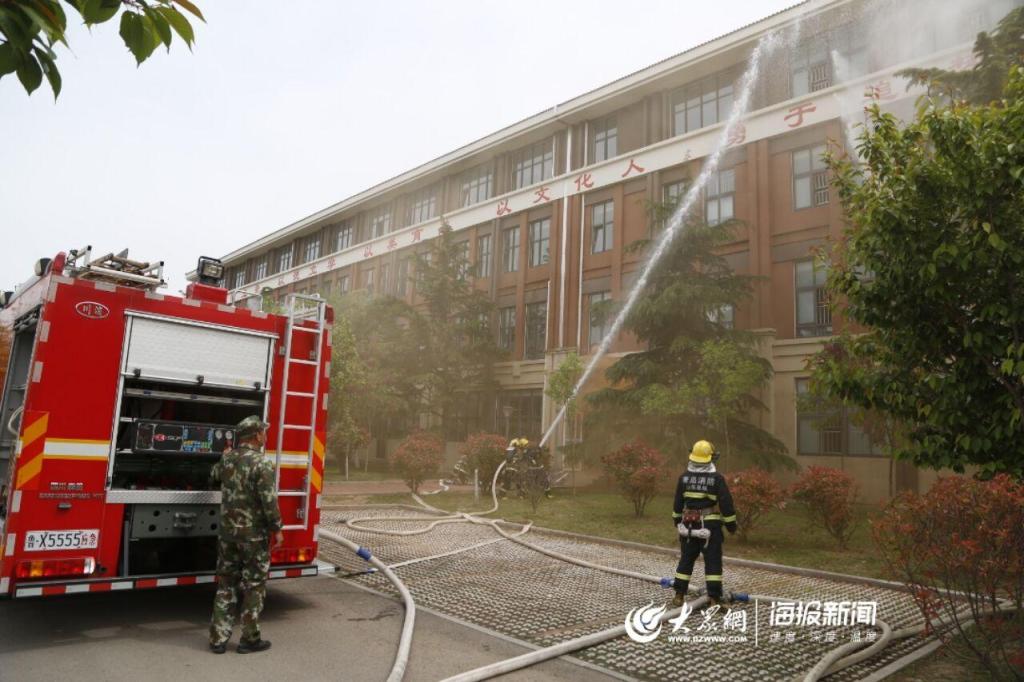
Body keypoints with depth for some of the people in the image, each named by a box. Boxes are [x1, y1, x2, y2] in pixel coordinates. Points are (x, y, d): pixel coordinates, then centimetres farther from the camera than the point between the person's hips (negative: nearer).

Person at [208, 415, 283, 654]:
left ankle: (218, 638, 19)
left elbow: (213, 477, 26)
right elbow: (269, 501, -21)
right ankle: (249, 639, 14)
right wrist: (277, 529, -10)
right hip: (254, 535, -6)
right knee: (254, 587, 6)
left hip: (227, 533, 6)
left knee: (226, 585, 15)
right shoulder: (261, 464, -18)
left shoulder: (227, 458, 3)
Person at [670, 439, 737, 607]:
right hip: (710, 526, -3)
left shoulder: (684, 477, 1)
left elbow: (678, 502, 9)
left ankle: (679, 595, 15)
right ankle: (715, 598, 2)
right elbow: (726, 504, -9)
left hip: (689, 525, 4)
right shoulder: (717, 478, -11)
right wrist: (731, 524, 1)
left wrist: (676, 520, 21)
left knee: (686, 559, 12)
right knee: (713, 561, 2)